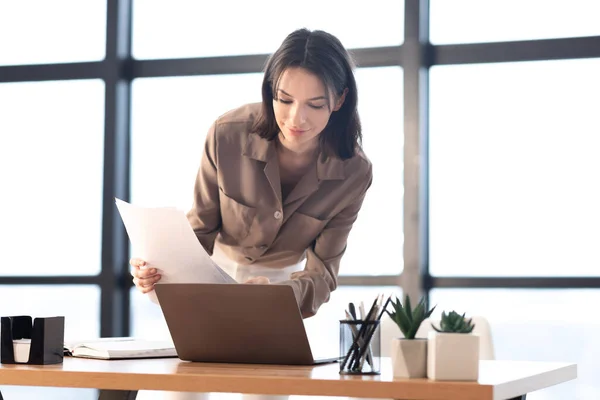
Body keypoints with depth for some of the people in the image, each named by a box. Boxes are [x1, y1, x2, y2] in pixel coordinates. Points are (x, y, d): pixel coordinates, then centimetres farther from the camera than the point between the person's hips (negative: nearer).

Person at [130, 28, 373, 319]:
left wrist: (277, 293, -42)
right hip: (218, 271, 0)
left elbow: (321, 273, -18)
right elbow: (201, 230, -13)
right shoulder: (227, 134, -25)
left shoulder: (353, 172, -23)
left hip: (289, 280, 0)